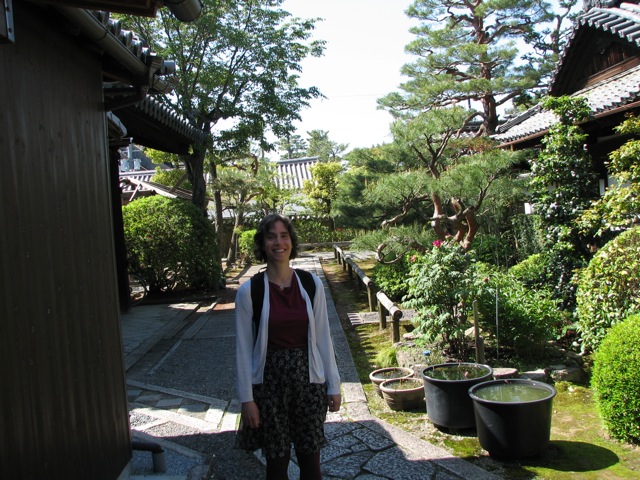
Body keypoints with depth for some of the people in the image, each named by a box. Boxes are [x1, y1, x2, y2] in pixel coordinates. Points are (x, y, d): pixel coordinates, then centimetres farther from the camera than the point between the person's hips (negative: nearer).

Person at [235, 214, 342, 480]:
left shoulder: (312, 284, -3)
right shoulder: (249, 291, -8)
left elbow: (323, 338, 2)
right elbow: (244, 348, -4)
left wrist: (333, 385, 3)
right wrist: (247, 398, -3)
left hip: (309, 380, 2)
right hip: (269, 383, -1)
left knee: (310, 458, 12)